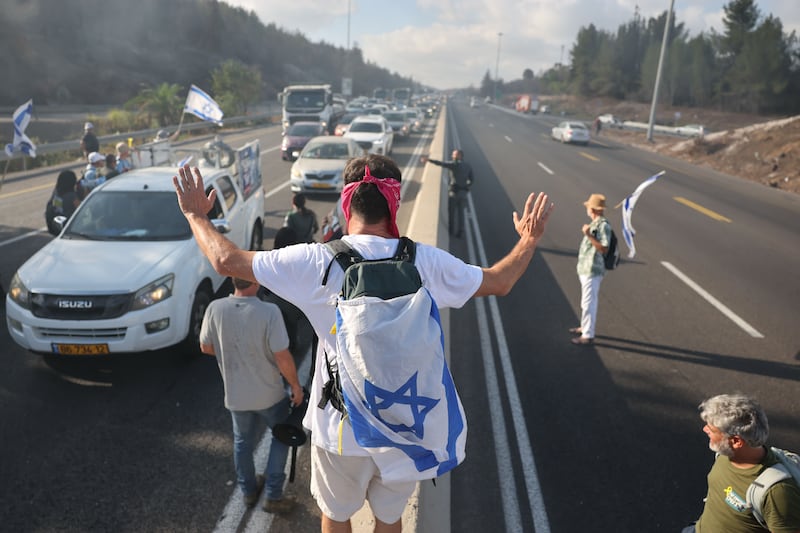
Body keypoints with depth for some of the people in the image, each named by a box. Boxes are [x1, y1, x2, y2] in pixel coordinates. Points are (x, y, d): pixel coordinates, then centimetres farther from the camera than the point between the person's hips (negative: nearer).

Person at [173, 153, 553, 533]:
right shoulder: (426, 262, -15)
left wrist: (196, 214, 8)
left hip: (340, 429, -1)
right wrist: (530, 239, 18)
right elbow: (500, 282, 0)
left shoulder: (317, 262, -19)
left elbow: (226, 261, -11)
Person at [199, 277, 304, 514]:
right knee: (282, 437, 21)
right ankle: (273, 496, 25)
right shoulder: (269, 312, -27)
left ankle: (249, 490, 44)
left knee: (243, 442, 25)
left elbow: (206, 347, -2)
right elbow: (283, 357, -23)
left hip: (235, 394, 3)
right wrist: (296, 385, -7)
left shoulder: (215, 309, -16)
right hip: (269, 394, -3)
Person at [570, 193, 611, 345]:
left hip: (592, 270, -10)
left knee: (589, 302, -5)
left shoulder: (603, 225, -17)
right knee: (587, 301, 22)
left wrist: (589, 235, -27)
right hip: (585, 269, 10)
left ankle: (588, 335, 3)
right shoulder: (594, 223, 12)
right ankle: (584, 327, 36)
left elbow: (604, 248, -24)